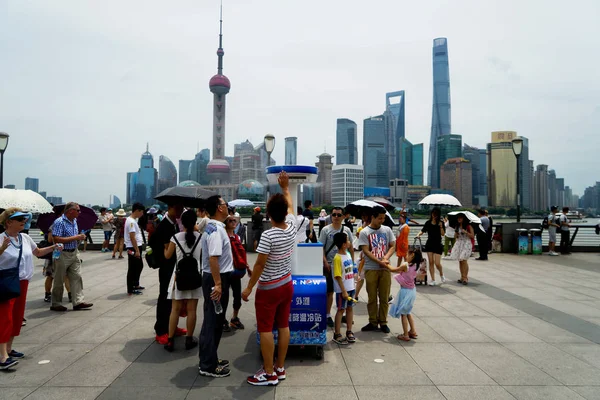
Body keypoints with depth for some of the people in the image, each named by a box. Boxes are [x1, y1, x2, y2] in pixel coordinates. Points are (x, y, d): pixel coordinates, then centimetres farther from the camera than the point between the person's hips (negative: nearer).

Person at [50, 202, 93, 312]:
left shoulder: (74, 221, 12)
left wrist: (80, 237, 6)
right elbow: (56, 239, -24)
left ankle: (78, 301, 6)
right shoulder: (59, 222, -15)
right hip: (62, 254, -8)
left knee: (77, 277, 3)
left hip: (74, 253, 8)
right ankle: (56, 304, 16)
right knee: (59, 280, 5)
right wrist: (75, 238, -22)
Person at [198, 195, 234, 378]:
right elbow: (213, 258, -28)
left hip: (214, 277, 11)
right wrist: (218, 284, -27)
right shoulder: (216, 229, -20)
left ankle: (209, 359, 30)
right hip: (216, 279, -11)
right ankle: (208, 366, 8)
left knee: (212, 321, 18)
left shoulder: (212, 227, 13)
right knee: (213, 322, -2)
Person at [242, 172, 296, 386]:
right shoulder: (292, 227, -5)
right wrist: (285, 187, 27)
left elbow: (259, 265, -19)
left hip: (269, 289, -7)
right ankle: (280, 368, 23)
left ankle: (269, 374, 10)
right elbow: (290, 206, 15)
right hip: (287, 285, 7)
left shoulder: (268, 236, -23)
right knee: (283, 326, 12)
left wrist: (249, 287, -9)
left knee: (265, 330, 2)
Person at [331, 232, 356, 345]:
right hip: (342, 289, -7)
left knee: (350, 308, 14)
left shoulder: (348, 254, 6)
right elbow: (338, 276, -20)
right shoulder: (337, 258, -19)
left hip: (350, 287, 7)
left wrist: (352, 287, 16)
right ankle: (337, 335, 12)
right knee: (341, 310, 1)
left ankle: (349, 332, 26)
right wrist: (344, 291, -20)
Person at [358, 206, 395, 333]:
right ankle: (373, 322, 18)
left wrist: (386, 257, -12)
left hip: (385, 268, 2)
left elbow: (393, 246, 6)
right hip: (371, 269, -2)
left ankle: (383, 322, 20)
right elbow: (366, 251, -9)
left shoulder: (387, 230, 6)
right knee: (372, 297, 6)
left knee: (384, 297, 7)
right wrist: (380, 262, -16)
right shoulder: (364, 232, -4)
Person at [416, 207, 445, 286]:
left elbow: (443, 234, -8)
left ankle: (441, 275, 23)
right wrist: (419, 234, -12)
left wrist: (441, 226, -20)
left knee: (437, 263, -8)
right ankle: (433, 280, 9)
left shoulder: (440, 223, -2)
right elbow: (423, 231, 7)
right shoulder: (428, 222, 5)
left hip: (437, 245, -3)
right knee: (431, 262, 2)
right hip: (429, 244, 3)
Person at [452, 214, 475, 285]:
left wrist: (466, 232, -19)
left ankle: (465, 278, -8)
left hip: (466, 244, -6)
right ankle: (462, 277, 13)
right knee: (460, 261, 6)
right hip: (458, 244, 6)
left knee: (464, 260, -12)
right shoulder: (457, 227, 12)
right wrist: (456, 234, -4)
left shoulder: (468, 226, -5)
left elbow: (472, 236, -6)